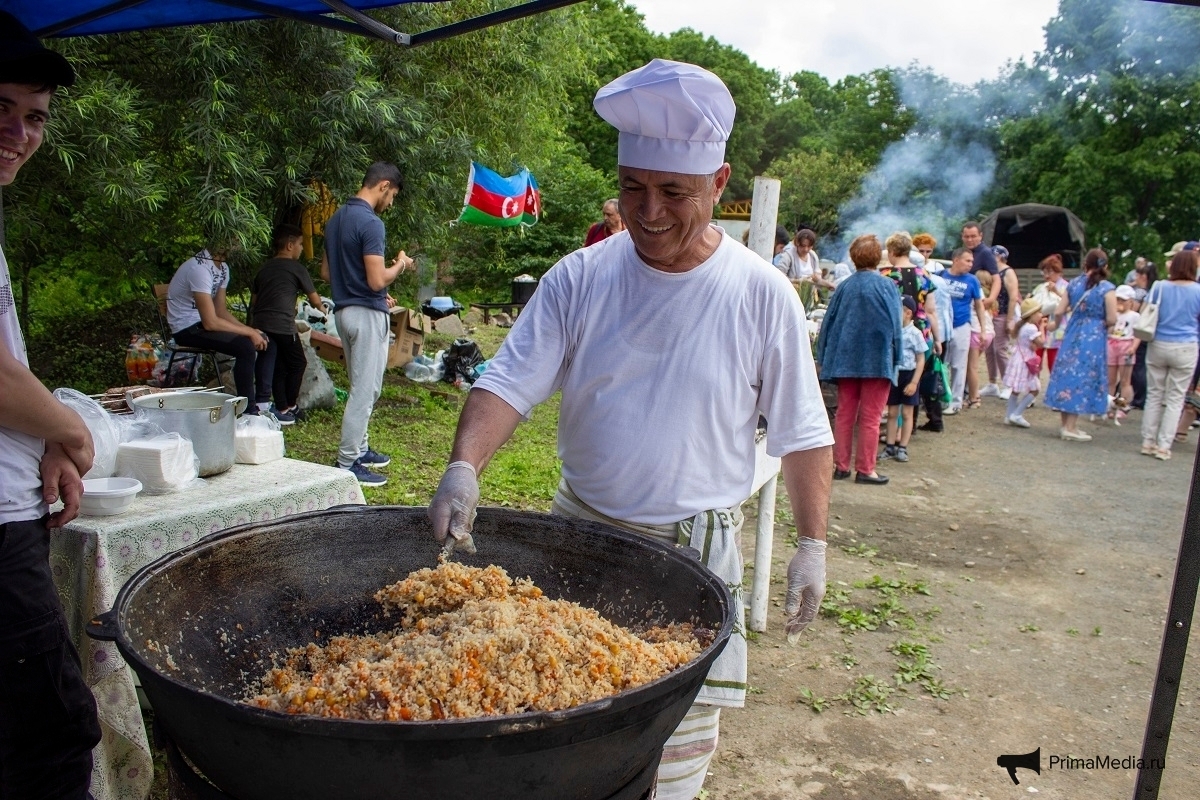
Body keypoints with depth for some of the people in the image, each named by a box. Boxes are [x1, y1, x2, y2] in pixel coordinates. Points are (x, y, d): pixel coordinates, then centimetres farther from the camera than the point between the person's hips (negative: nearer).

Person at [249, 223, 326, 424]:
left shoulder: (264, 268, 21)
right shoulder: (296, 268, 2)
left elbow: (253, 299, 22)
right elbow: (315, 300, 8)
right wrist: (322, 308, 28)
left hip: (260, 324, 7)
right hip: (282, 325, -7)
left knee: (278, 367, 13)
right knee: (297, 363, 9)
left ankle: (282, 409, 13)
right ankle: (289, 406, 11)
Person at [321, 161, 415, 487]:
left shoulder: (336, 219, 11)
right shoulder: (370, 223, -18)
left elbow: (326, 272, 16)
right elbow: (376, 279, -23)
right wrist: (400, 265, -3)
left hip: (345, 309, 10)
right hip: (367, 313, -10)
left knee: (363, 386, 20)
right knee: (364, 389, -3)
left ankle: (358, 449, 29)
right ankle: (346, 463, 1)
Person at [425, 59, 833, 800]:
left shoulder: (763, 294, -8)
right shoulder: (579, 278, -6)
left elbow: (803, 434, -2)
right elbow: (508, 383, -8)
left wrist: (813, 545, -4)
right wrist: (465, 466, -25)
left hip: (697, 546, -1)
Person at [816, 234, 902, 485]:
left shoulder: (845, 286, 2)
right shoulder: (886, 286, -7)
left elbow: (829, 322, 4)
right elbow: (894, 325, -7)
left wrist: (824, 356, 12)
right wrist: (895, 357, 4)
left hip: (846, 358, 3)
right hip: (877, 360, -3)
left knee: (844, 414, 11)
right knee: (870, 418, 3)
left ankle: (841, 466, 14)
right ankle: (865, 469, 7)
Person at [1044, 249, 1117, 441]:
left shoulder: (1073, 284, 3)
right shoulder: (1107, 288, -9)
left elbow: (1058, 312, 4)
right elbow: (1112, 320, -12)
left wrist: (1055, 324, 24)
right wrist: (1101, 324, 10)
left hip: (1073, 335, 4)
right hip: (1094, 339, -4)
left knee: (1069, 375, 10)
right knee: (1083, 378, 1)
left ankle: (1067, 424, 18)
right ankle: (1070, 428, 2)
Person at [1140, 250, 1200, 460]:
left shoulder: (1160, 287, -1)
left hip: (1158, 346, 2)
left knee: (1154, 395, 11)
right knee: (1175, 399, 5)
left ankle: (1148, 442, 12)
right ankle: (1163, 446, 3)